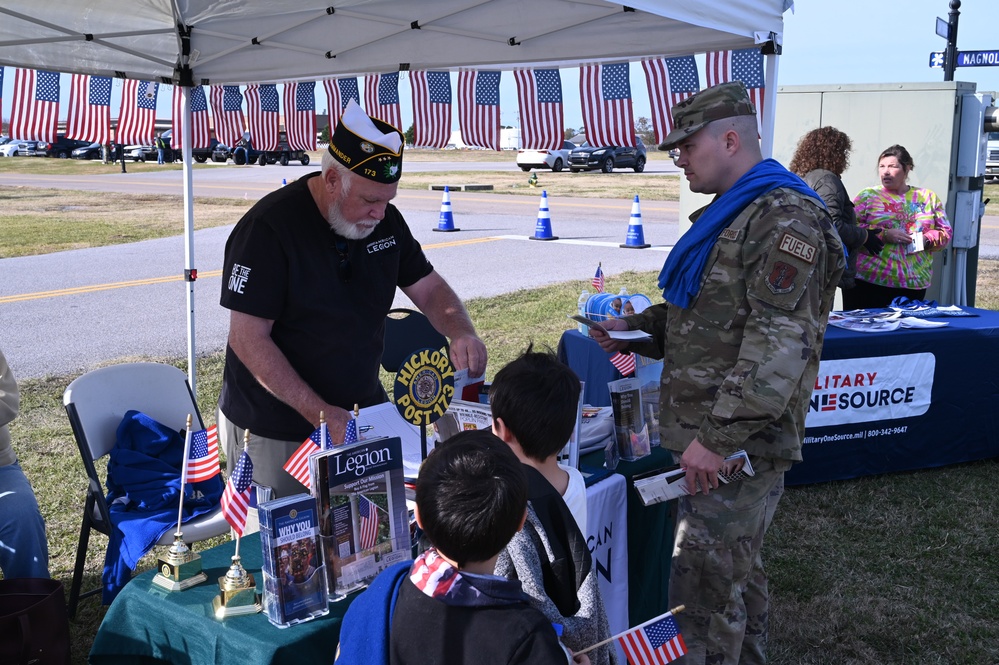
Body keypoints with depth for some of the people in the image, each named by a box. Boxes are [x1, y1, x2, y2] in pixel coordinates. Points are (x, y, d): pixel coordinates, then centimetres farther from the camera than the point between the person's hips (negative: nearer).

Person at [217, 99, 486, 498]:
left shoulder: (384, 220, 0)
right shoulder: (268, 228, -19)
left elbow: (428, 288, 8)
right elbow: (249, 339, -21)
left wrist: (461, 333, -15)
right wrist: (320, 413, -27)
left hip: (362, 415, 5)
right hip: (274, 432, -5)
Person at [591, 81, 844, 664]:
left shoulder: (785, 220, -17)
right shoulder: (728, 216, 16)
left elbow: (781, 344, -25)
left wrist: (719, 436, -25)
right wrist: (634, 330, 10)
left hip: (742, 443, -10)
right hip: (706, 435, 10)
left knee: (703, 583, -4)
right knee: (736, 569, 21)